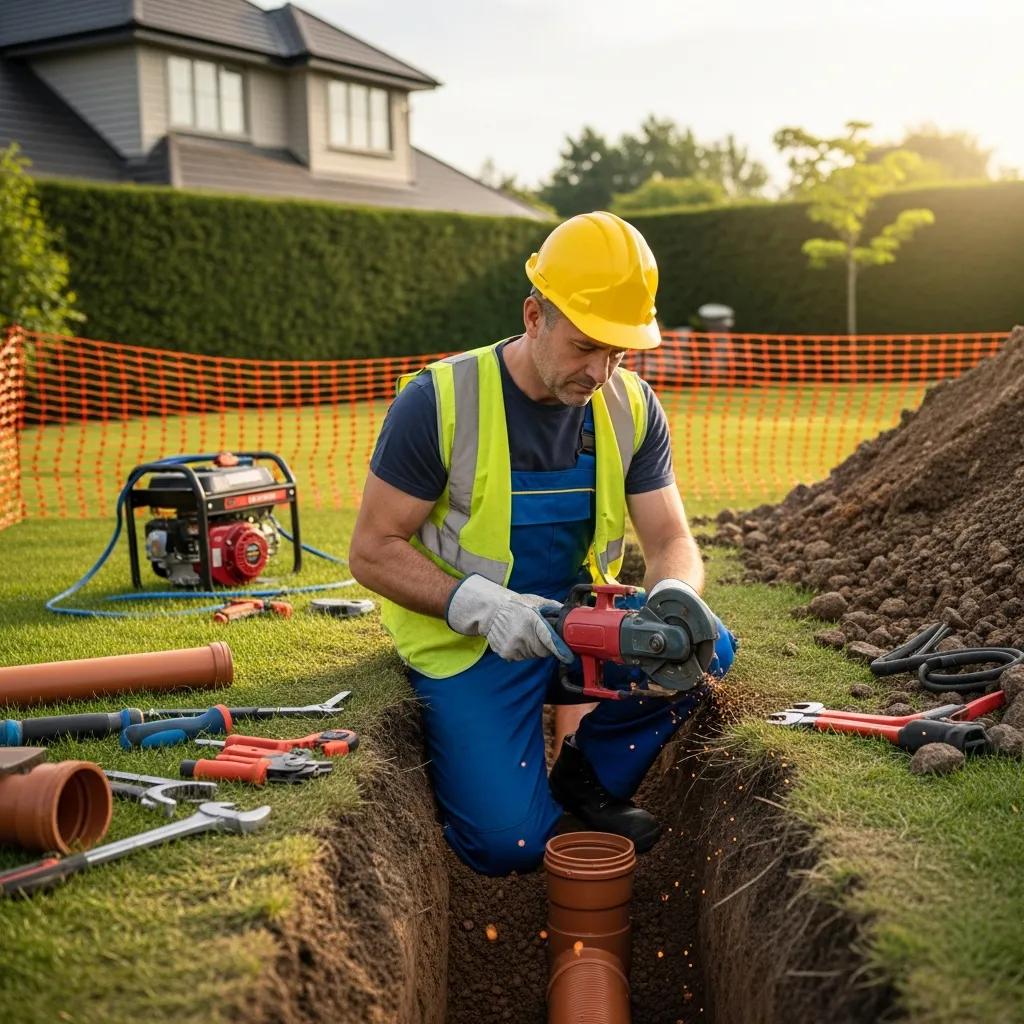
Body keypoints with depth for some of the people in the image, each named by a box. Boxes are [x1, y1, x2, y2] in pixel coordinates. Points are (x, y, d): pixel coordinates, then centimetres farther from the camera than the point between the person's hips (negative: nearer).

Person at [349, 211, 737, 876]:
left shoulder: (632, 408, -3)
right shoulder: (440, 401, -17)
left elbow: (670, 540, -1)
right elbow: (373, 551, -15)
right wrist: (481, 606, -30)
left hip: (577, 621, 5)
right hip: (467, 639, -4)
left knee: (707, 650, -21)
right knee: (509, 843, -18)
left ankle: (589, 780, 5)